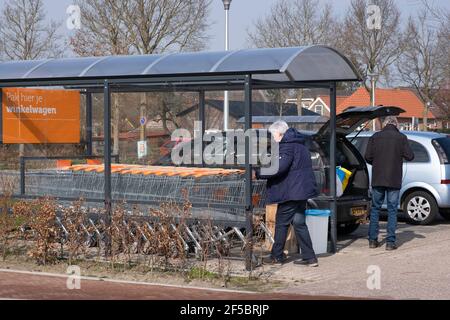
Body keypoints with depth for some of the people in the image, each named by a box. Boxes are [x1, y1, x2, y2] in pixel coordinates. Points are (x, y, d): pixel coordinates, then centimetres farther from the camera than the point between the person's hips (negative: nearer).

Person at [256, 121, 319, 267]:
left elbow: (279, 168, -26)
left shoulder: (287, 146, -15)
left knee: (281, 223, 2)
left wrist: (259, 173, -20)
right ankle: (309, 257, 9)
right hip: (302, 190, 10)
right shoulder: (299, 145, 17)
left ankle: (277, 256, 10)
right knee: (299, 223, 12)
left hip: (291, 192, -10)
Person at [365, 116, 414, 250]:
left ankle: (373, 240, 13)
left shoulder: (375, 137, 0)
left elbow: (368, 157, -3)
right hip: (394, 180, -2)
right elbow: (410, 156, -6)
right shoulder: (401, 138, -4)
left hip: (377, 179, 2)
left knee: (375, 208, 13)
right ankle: (390, 242, 1)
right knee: (392, 210, 4)